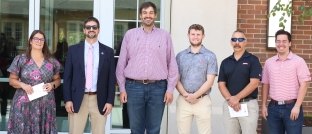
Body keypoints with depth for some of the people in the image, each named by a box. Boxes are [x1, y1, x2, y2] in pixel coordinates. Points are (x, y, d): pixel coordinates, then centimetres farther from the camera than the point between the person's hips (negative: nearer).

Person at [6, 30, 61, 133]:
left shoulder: (51, 61, 7)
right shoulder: (20, 59, 1)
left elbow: (57, 80, 15)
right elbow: (12, 80, 5)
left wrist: (52, 85, -6)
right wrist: (22, 85, -14)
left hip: (46, 105, 2)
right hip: (24, 104, -2)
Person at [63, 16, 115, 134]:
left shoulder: (108, 51, 5)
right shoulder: (73, 50, 5)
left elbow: (111, 78, 4)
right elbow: (67, 76, 4)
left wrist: (110, 101, -3)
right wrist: (67, 99, -4)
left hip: (99, 100, 0)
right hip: (78, 99, 0)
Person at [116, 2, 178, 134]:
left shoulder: (165, 35, 6)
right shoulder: (130, 34, 7)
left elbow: (172, 64, 5)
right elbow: (121, 63, 7)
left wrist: (170, 89, -1)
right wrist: (122, 88, 2)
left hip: (158, 88, 0)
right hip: (134, 87, 1)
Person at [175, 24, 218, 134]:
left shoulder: (210, 56, 2)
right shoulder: (180, 56, 9)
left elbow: (210, 80, -5)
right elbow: (176, 79, 4)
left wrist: (195, 95, -13)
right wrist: (186, 95, -11)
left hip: (202, 100, -2)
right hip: (183, 100, 2)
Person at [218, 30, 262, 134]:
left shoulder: (253, 60, -2)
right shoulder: (225, 62, 10)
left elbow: (254, 83, -11)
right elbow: (221, 84, 5)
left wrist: (237, 98, -16)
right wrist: (230, 99, -12)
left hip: (249, 104, -4)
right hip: (229, 105, 4)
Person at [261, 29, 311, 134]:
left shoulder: (298, 61, -4)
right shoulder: (269, 62, 8)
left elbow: (304, 85, -8)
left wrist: (297, 106, -14)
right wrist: (264, 105, 7)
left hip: (291, 106, -4)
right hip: (273, 107, 4)